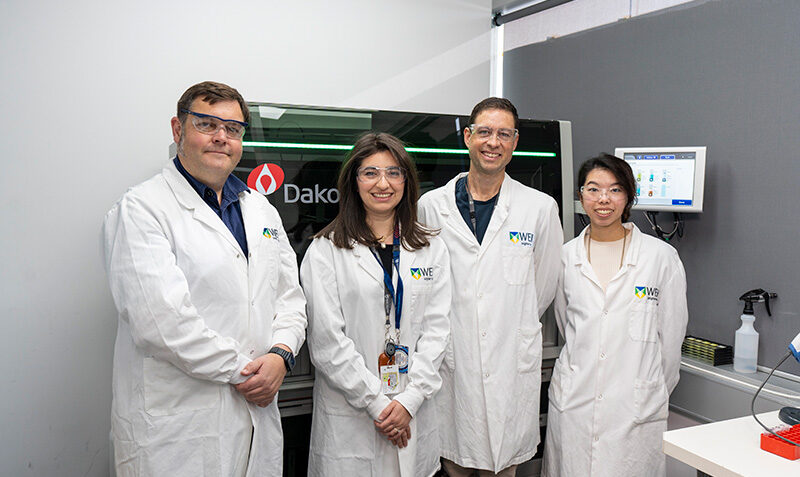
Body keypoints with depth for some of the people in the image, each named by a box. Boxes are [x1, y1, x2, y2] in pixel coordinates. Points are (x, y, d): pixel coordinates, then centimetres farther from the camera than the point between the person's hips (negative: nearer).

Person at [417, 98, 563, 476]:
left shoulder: (541, 208, 0)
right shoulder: (431, 206, 1)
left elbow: (544, 286, 10)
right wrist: (446, 332, 7)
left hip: (512, 366, 0)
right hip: (449, 363, 1)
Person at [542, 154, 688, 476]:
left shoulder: (661, 256, -2)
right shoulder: (566, 256, 5)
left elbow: (671, 334, 4)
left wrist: (656, 393, 10)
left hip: (635, 405, -2)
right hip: (572, 402, 2)